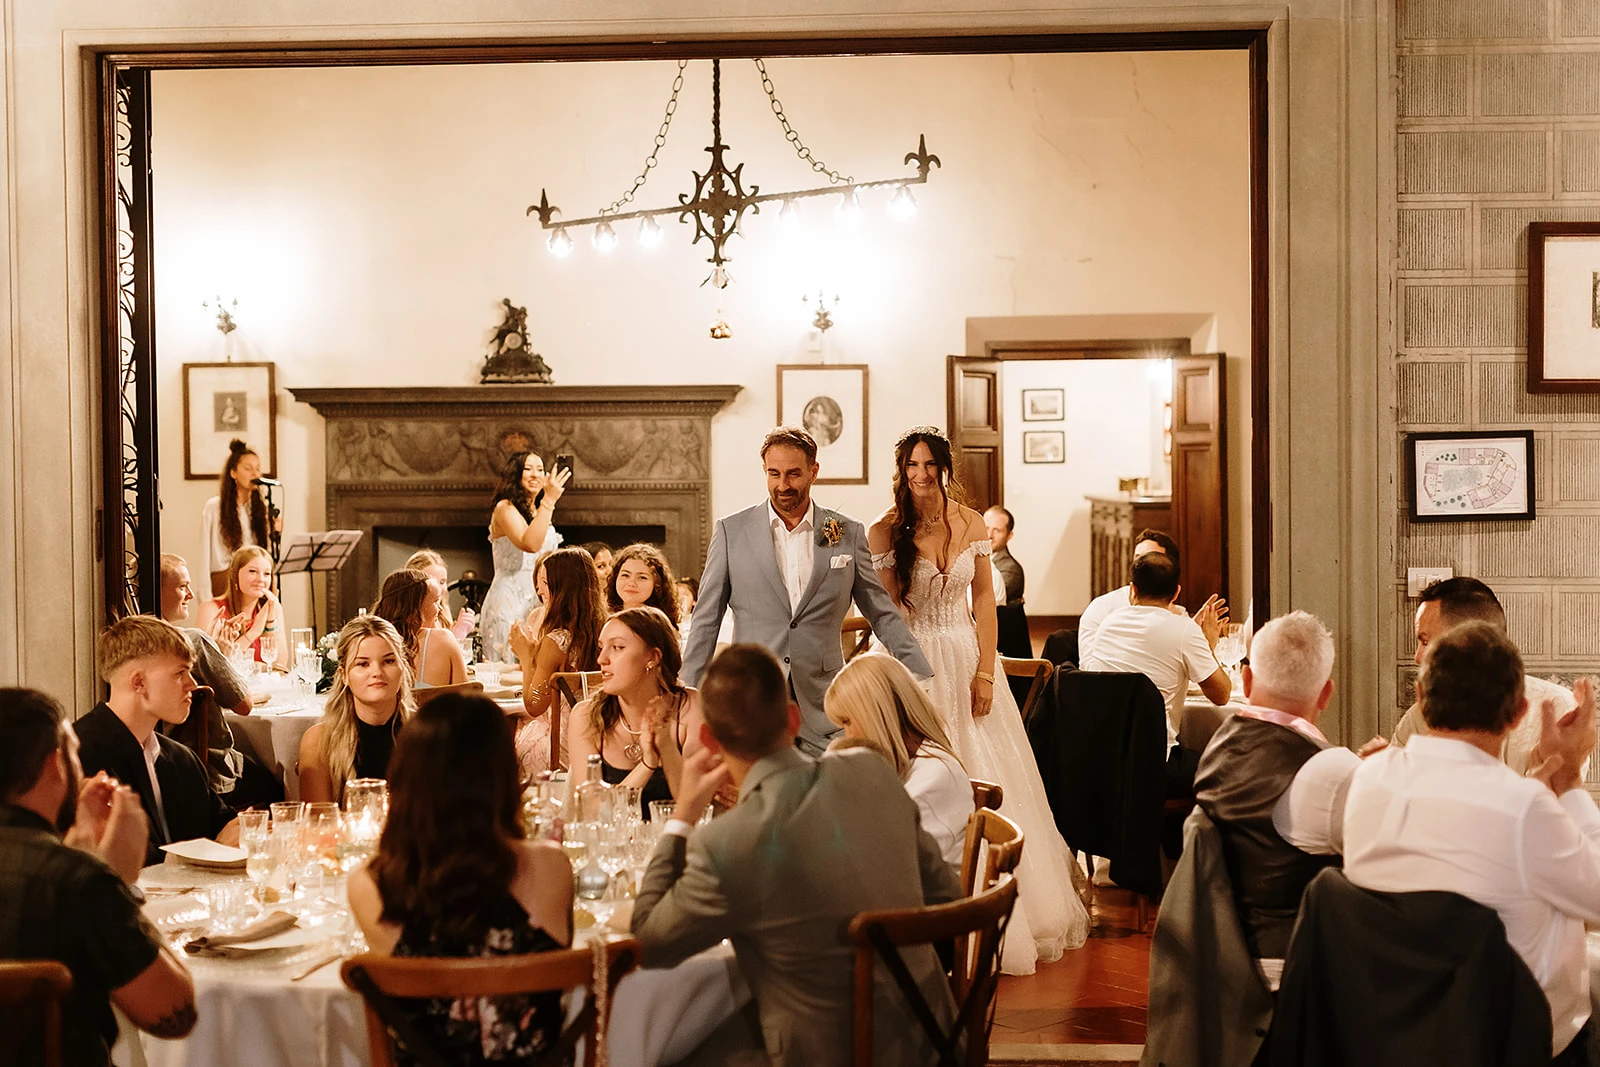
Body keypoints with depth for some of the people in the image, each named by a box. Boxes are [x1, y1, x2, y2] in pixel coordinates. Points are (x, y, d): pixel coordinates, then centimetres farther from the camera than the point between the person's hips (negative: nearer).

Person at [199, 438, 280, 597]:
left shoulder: (262, 507, 11)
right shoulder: (213, 508, 1)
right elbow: (205, 556, 1)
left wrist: (274, 534, -3)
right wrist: (205, 598, -3)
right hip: (225, 582, -3)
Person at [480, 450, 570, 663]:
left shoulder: (538, 513, 18)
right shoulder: (505, 508, -7)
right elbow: (530, 544, -26)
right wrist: (549, 500, -23)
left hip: (538, 601, 8)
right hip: (510, 600, -8)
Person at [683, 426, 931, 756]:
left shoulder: (849, 534, 7)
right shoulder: (731, 530, 5)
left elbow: (883, 615, 13)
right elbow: (706, 619, 8)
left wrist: (923, 680, 7)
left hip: (822, 713, 1)